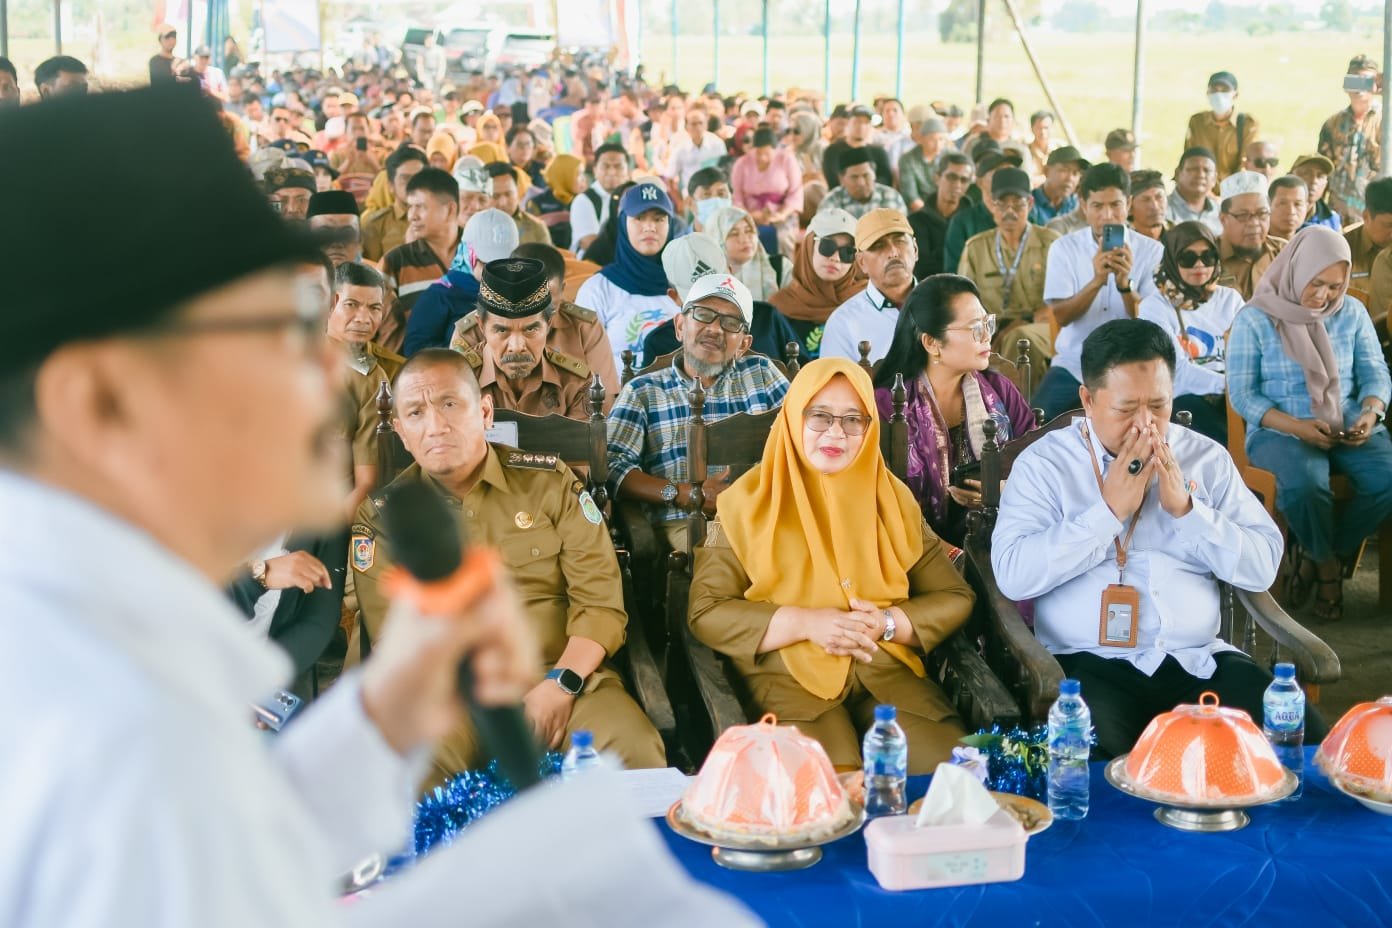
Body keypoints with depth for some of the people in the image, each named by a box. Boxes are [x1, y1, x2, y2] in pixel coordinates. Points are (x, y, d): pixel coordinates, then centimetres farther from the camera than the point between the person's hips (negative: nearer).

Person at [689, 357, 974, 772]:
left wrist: (887, 623, -9)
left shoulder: (892, 498, 13)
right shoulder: (750, 501, 3)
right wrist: (805, 623, -15)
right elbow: (706, 612, -2)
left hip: (890, 671, 3)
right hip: (787, 677, -3)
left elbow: (954, 597, 12)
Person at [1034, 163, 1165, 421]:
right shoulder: (1064, 248, 1)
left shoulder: (1152, 251, -1)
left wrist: (1125, 283, -26)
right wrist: (1096, 281, -25)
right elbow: (1061, 316, -8)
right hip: (1073, 365, 1)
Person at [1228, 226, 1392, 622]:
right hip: (1280, 431, -4)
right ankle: (1327, 563, -5)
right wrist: (1296, 426, -20)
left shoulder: (1352, 312, 8)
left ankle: (1328, 555, -1)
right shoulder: (1254, 319, -4)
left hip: (1350, 429, 4)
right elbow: (1242, 394, -6)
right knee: (1304, 483, -38)